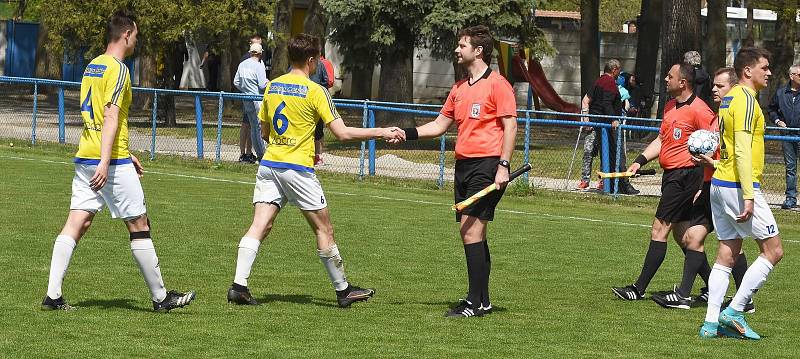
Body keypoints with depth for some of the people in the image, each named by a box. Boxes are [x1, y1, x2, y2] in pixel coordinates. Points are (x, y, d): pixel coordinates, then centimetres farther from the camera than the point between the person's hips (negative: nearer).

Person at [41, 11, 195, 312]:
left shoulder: (93, 66, 17)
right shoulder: (117, 70, -11)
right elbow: (111, 118, -19)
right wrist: (105, 162, -24)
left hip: (85, 158, 8)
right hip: (113, 161, -8)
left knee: (76, 223, 2)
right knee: (139, 226, 1)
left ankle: (52, 295, -6)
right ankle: (160, 297, 8)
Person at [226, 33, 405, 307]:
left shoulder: (272, 87, 9)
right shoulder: (315, 91, -8)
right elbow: (342, 133, -10)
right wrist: (382, 133, -3)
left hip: (269, 165, 5)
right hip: (298, 169, -5)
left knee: (259, 226, -2)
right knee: (324, 229, 7)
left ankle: (239, 285, -15)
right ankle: (343, 290, 15)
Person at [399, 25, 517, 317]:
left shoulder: (497, 84, -6)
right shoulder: (459, 88, 17)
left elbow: (510, 126, -9)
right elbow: (440, 124, 22)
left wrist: (503, 166, -16)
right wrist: (407, 133, 8)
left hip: (487, 164, -8)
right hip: (463, 163, 8)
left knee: (472, 230, -13)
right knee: (469, 232, 7)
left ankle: (476, 303, -11)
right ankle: (482, 300, 13)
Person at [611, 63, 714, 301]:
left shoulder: (699, 110, -14)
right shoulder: (670, 107, 14)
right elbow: (661, 139, 23)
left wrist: (703, 187, -18)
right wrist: (641, 161, 8)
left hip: (684, 174, -10)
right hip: (671, 175, 10)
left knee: (659, 231, -9)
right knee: (680, 233, 13)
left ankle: (639, 289, -6)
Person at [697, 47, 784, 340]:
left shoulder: (731, 98, 16)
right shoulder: (746, 99, -14)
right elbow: (742, 150, -21)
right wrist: (748, 196, -23)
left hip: (720, 184, 10)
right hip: (739, 186, -10)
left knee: (726, 255, 9)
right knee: (773, 250, -2)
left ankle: (711, 323, 6)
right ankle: (734, 312, -4)